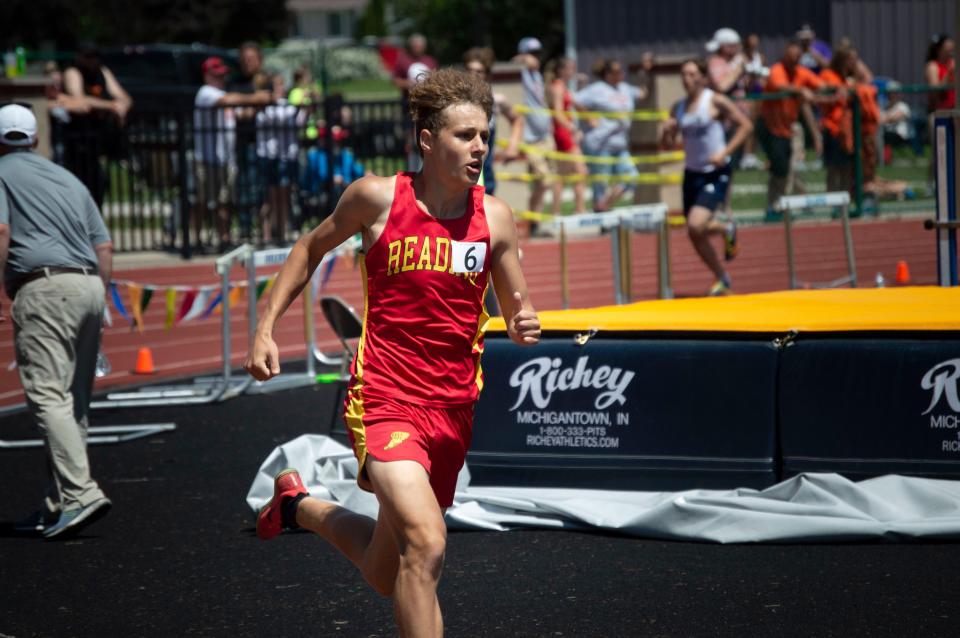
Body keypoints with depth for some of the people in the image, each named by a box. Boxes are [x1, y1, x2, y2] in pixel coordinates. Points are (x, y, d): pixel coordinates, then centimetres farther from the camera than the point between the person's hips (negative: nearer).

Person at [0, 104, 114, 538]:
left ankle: (80, 493, -30)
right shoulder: (68, 179, 24)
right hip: (88, 286, 7)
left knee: (46, 394, -15)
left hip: (43, 287, -7)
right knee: (75, 401, 10)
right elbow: (105, 248, 19)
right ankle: (57, 506, 11)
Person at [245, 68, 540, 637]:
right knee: (426, 545, -28)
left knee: (389, 578, 17)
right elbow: (312, 248, 12)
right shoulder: (379, 198, -5)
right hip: (384, 398, -4)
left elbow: (518, 307, 12)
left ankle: (299, 505, 46)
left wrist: (524, 328, -12)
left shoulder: (495, 216, 2)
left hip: (453, 410, 4)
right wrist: (266, 328, 7)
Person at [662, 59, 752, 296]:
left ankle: (726, 230, 6)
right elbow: (668, 143, 12)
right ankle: (722, 279, 30)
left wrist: (725, 153, -17)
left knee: (695, 225, -23)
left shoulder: (715, 101, -7)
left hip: (716, 173, -6)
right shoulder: (678, 107, 7)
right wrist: (667, 131, -10)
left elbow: (745, 125, -8)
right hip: (692, 173, 6)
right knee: (696, 234, 8)